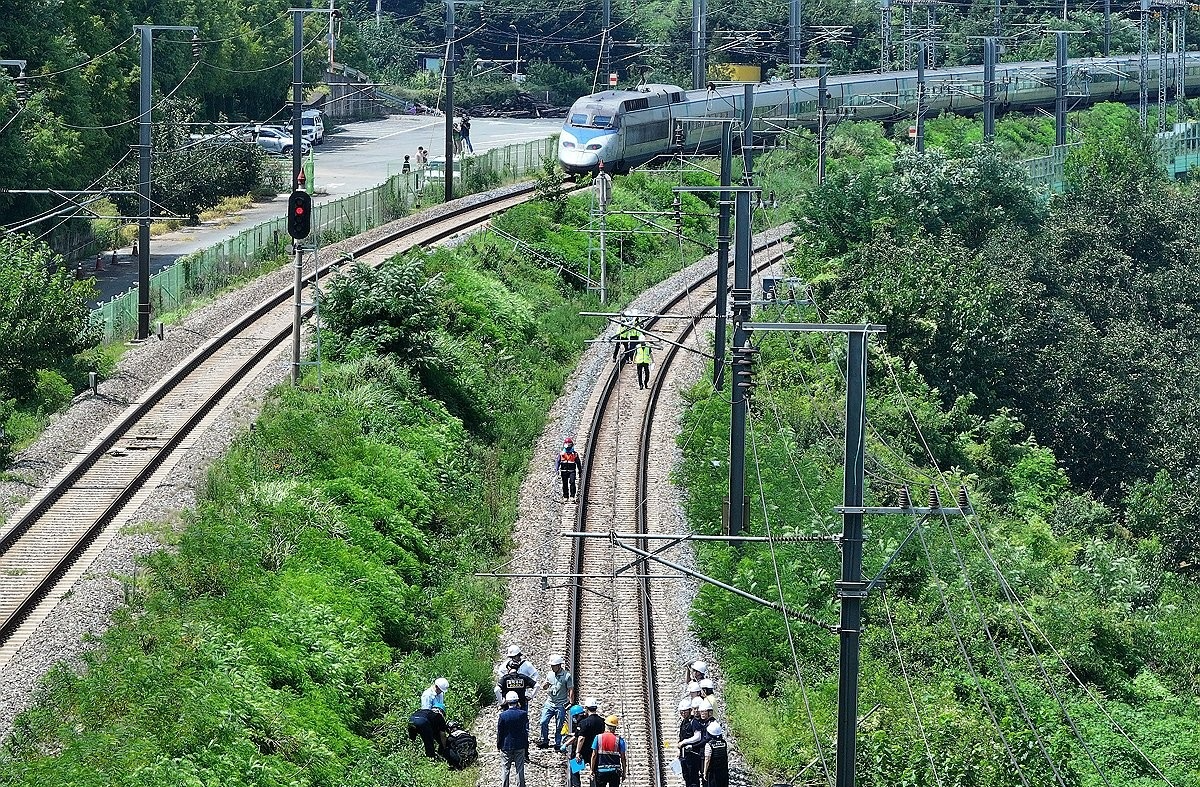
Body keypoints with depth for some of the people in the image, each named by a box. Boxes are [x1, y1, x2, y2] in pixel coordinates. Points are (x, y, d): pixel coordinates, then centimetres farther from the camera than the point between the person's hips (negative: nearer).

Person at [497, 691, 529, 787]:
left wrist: (499, 745, 7)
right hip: (520, 746, 1)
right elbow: (526, 731, 2)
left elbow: (499, 732, -4)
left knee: (506, 770, 9)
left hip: (506, 746, -1)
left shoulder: (503, 715, -12)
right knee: (520, 770, 7)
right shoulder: (523, 714, -10)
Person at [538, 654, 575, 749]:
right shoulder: (550, 674, 8)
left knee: (559, 726, 0)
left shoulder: (567, 676, -7)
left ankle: (558, 743, 11)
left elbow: (571, 691, -4)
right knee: (543, 722, -7)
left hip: (561, 705, -4)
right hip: (549, 703, 4)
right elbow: (544, 687, 18)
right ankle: (544, 741, 7)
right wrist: (545, 685, -7)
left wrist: (571, 703, -8)